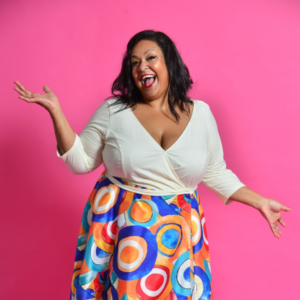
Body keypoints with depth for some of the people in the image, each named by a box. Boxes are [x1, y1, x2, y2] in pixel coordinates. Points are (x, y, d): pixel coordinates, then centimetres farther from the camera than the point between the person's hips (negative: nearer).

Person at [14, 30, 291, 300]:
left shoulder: (201, 113, 1)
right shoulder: (112, 111, -3)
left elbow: (216, 174, 10)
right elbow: (80, 161, 2)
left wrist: (260, 202, 6)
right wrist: (56, 111, -7)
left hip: (176, 232, 1)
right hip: (117, 228, -1)